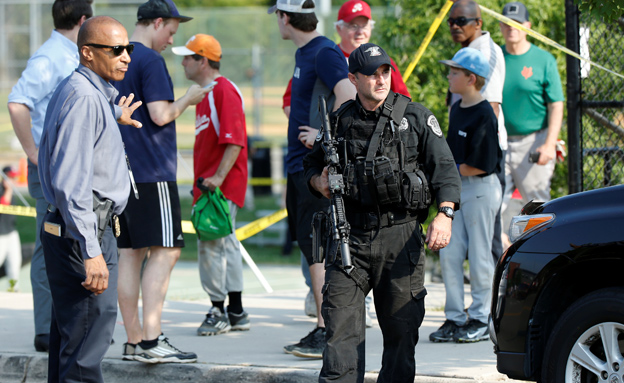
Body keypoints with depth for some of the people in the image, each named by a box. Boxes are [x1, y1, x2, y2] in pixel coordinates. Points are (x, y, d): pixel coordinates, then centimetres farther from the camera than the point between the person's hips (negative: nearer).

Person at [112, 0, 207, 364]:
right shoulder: (150, 60, -10)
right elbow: (160, 115, -17)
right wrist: (187, 99, -2)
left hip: (121, 171, 9)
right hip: (152, 172, -9)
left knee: (130, 253, 8)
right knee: (165, 250, -9)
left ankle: (134, 340, 9)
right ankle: (152, 341, -16)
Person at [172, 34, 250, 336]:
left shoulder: (224, 90, -13)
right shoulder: (205, 93, 19)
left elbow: (234, 141, -21)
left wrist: (219, 177, -26)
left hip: (223, 184, -10)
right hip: (208, 184, 10)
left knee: (211, 244, -11)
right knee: (224, 243, 12)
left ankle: (218, 312, -6)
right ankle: (236, 313, 17)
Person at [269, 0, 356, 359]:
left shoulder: (325, 53, -14)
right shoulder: (303, 54, 17)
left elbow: (349, 97, -28)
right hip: (300, 166, 10)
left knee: (317, 248, -10)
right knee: (311, 247, 12)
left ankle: (328, 334, -9)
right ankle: (324, 330, 17)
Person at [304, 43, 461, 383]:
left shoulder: (416, 117, 4)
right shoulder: (339, 122, 9)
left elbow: (444, 169, 0)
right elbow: (312, 164, 24)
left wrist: (445, 214, -14)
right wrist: (318, 181, 0)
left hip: (400, 237, -1)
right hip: (350, 237, 1)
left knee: (401, 326, 4)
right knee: (341, 323, -8)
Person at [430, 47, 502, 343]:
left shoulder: (484, 115, -16)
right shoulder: (456, 109, 11)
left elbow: (482, 164, -19)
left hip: (481, 189, -8)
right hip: (456, 189, 8)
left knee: (479, 255, -1)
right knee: (449, 254, 5)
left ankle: (480, 319, 8)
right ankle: (455, 317, 11)